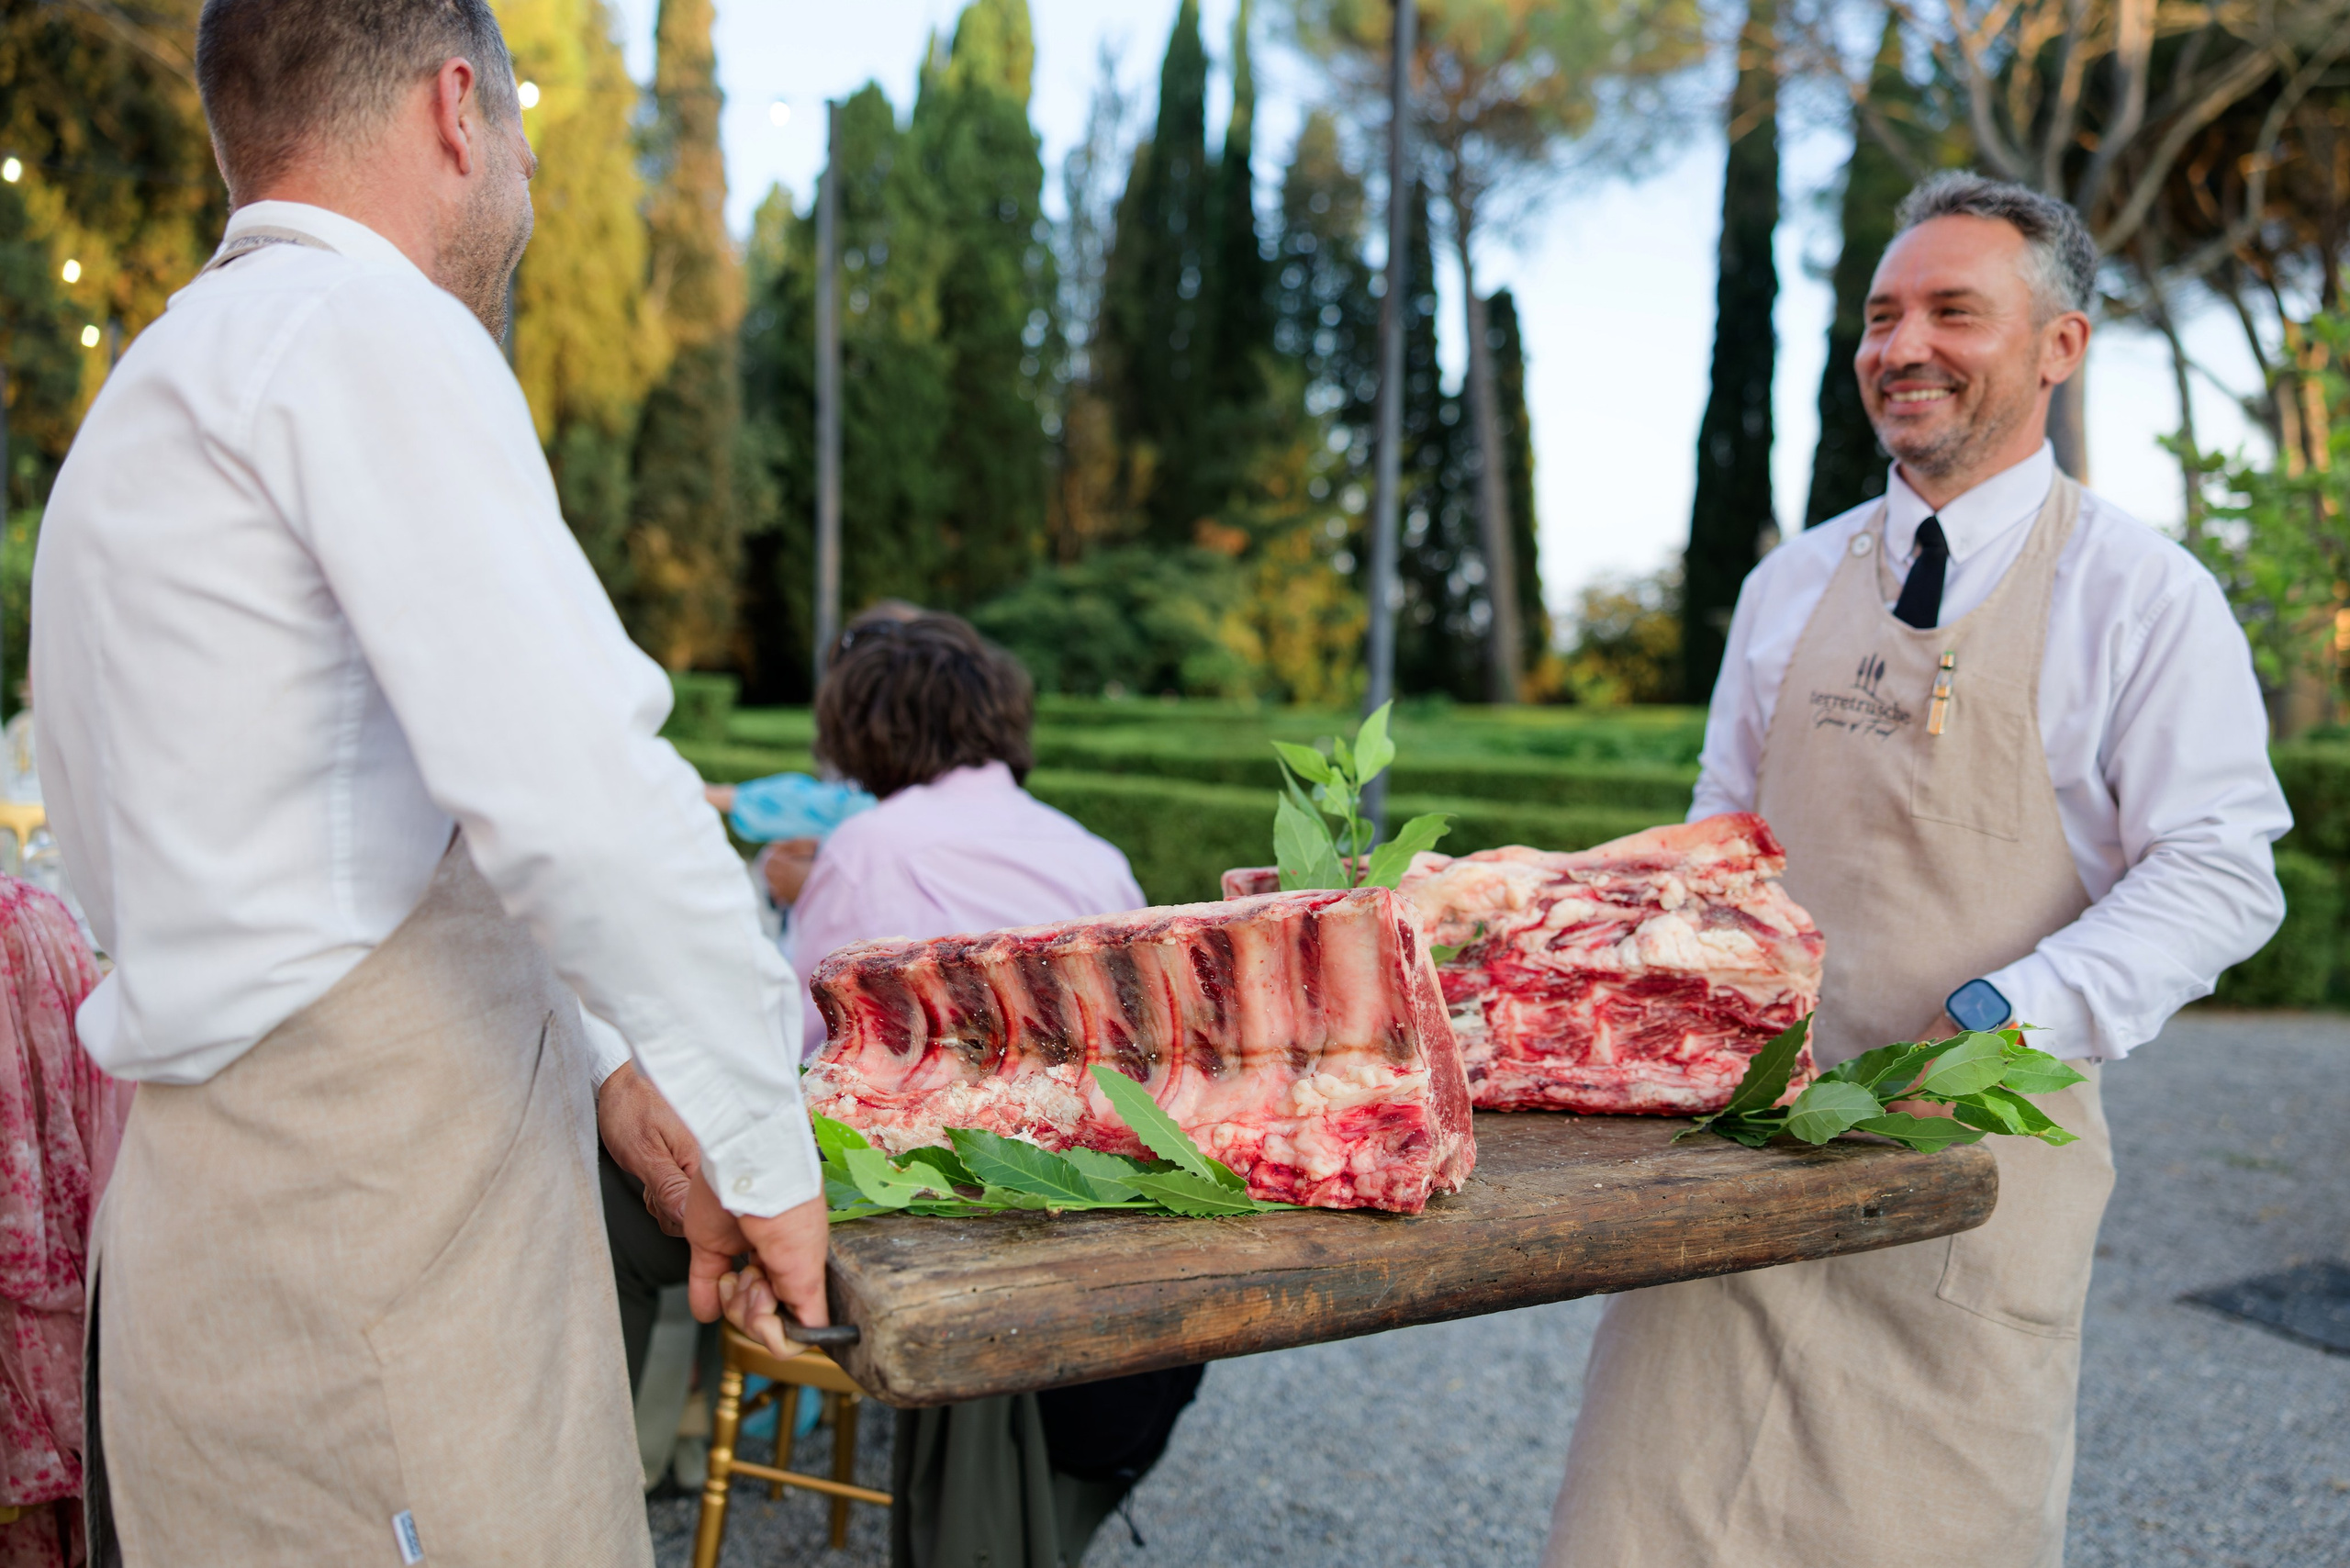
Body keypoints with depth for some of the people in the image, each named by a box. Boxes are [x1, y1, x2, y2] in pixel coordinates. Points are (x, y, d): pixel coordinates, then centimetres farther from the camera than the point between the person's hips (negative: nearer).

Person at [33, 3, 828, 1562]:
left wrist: (606, 1074, 19)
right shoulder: (369, 332, -10)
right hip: (378, 1236, -9)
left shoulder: (157, 392, 21)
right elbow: (574, 800, -23)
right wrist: (765, 1146, -10)